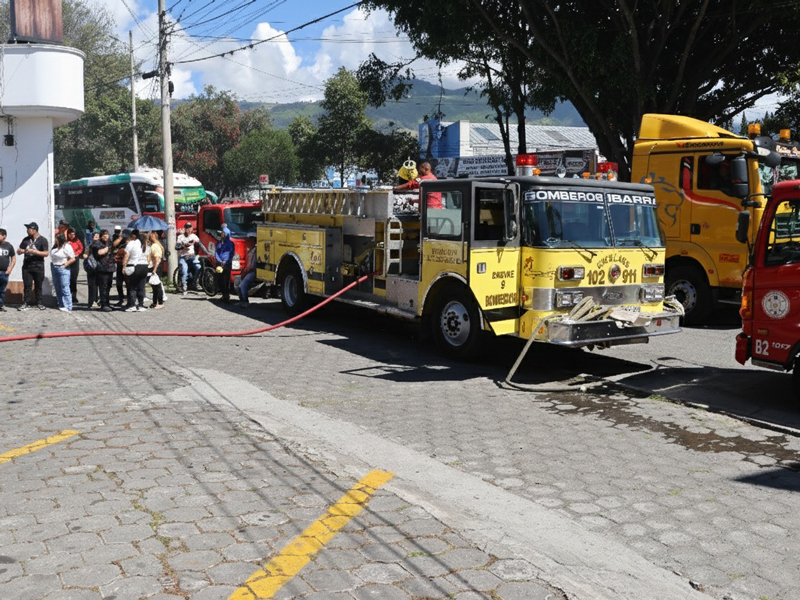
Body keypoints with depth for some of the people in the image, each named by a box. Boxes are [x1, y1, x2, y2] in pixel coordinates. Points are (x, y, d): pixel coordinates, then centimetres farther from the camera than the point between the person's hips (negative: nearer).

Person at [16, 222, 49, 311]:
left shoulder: (42, 240, -2)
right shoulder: (25, 239, 11)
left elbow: (46, 253, -9)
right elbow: (19, 251, 17)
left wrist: (34, 251, -19)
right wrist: (20, 251, -7)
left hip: (38, 266, -3)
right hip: (26, 266, 3)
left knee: (38, 286, 6)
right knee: (27, 285, 1)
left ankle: (39, 303, 15)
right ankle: (26, 304, 3)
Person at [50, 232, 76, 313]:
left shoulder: (66, 247, -12)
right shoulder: (55, 247, 11)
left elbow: (73, 259, -14)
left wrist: (64, 265, -13)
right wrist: (53, 265, 10)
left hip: (62, 269, -8)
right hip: (54, 268, 8)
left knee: (65, 289, -9)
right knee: (57, 288, 11)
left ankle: (68, 307, -7)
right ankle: (61, 305, 19)